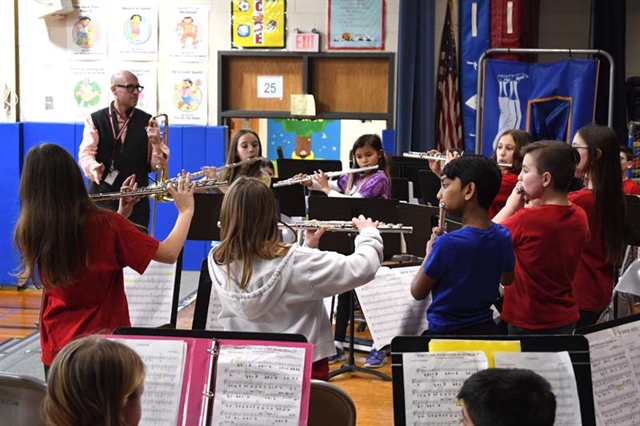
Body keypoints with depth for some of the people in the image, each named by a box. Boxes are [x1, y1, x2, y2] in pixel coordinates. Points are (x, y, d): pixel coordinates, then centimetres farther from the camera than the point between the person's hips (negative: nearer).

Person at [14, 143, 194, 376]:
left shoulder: (29, 230, -5)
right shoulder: (103, 224, -18)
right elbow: (169, 254, -12)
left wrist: (120, 214, 9)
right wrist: (186, 211, 2)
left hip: (55, 349, 4)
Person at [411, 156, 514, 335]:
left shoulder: (447, 243, -23)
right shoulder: (502, 236, -4)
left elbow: (418, 292, -9)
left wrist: (430, 252, 4)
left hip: (446, 334, -7)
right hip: (487, 330, 7)